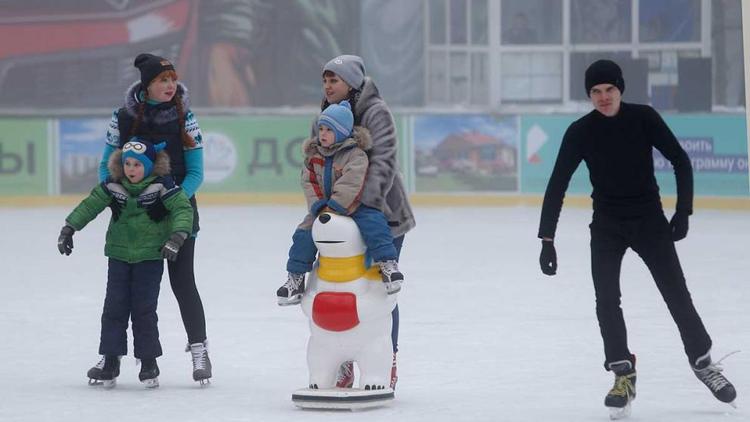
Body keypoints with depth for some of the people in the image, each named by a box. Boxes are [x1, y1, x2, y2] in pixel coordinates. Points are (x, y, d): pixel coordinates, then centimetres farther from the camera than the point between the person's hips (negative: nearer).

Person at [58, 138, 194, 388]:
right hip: (119, 254, 3)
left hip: (150, 257, -3)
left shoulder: (161, 185, -14)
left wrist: (177, 237, -30)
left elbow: (183, 209, -17)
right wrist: (69, 228, -2)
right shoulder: (113, 186, -4)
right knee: (114, 307, 1)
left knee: (144, 309, -2)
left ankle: (149, 363, 8)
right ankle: (110, 361, 6)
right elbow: (90, 205, 3)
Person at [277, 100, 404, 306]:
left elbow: (351, 183, -25)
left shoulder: (355, 155, -14)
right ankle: (295, 278, 3)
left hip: (353, 207, -5)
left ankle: (388, 264, -27)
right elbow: (309, 183, -2)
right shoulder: (314, 154, 4)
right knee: (304, 234, -9)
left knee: (373, 225, -30)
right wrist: (319, 207, -16)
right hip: (324, 208, 5)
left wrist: (334, 206, -29)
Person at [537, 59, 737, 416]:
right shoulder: (580, 132, -11)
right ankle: (623, 374, 0)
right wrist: (547, 239, -15)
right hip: (607, 225, 1)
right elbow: (557, 185, -10)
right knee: (606, 300, -11)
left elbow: (680, 161, -4)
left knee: (676, 294, 0)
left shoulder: (644, 118, -12)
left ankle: (703, 362, 17)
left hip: (650, 219, -1)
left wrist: (683, 211, -11)